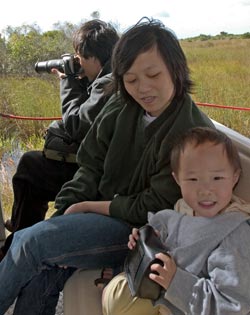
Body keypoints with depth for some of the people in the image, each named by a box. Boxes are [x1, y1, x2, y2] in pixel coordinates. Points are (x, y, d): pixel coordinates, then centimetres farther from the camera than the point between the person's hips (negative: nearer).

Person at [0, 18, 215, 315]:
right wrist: (64, 212, -9)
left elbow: (155, 207, -17)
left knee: (33, 241, -20)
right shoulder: (120, 107, -1)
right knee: (39, 276, -19)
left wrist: (86, 206, -11)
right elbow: (91, 166, 5)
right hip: (104, 214, 6)